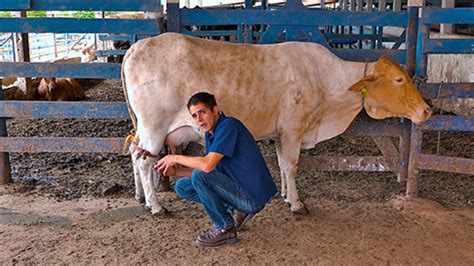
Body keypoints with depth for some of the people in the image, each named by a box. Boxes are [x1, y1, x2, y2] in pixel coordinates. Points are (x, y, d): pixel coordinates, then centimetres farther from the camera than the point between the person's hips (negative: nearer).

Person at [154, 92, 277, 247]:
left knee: (200, 176, -24)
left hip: (254, 196, -9)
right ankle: (237, 212, 9)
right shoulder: (210, 134, 8)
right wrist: (176, 171, 0)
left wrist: (176, 158, -15)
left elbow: (207, 165, -30)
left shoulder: (228, 126, -20)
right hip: (240, 191, 9)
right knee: (182, 187, 9)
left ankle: (225, 229, -6)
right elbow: (206, 168, 13)